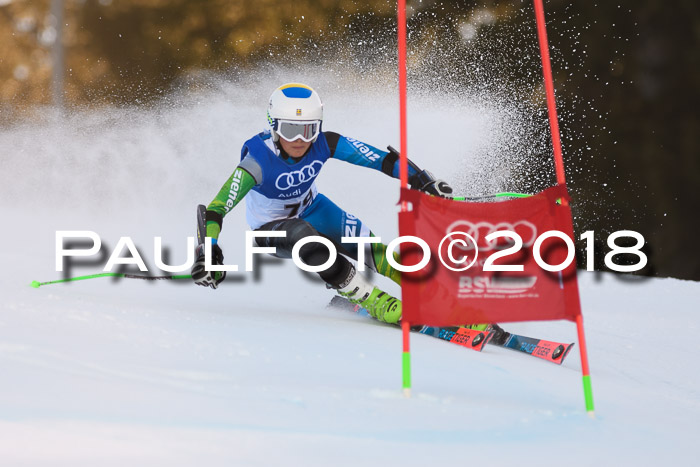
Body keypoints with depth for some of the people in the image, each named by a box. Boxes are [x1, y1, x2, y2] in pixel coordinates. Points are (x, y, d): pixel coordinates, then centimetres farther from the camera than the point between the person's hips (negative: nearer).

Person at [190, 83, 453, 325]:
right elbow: (217, 208, -39)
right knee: (303, 236, -36)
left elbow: (380, 158, -24)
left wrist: (422, 180, -33)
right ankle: (377, 303, -29)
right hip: (271, 229, -3)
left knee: (373, 250, -19)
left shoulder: (323, 144, -25)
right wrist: (207, 252, -53)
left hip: (310, 208, 3)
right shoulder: (259, 160, -35)